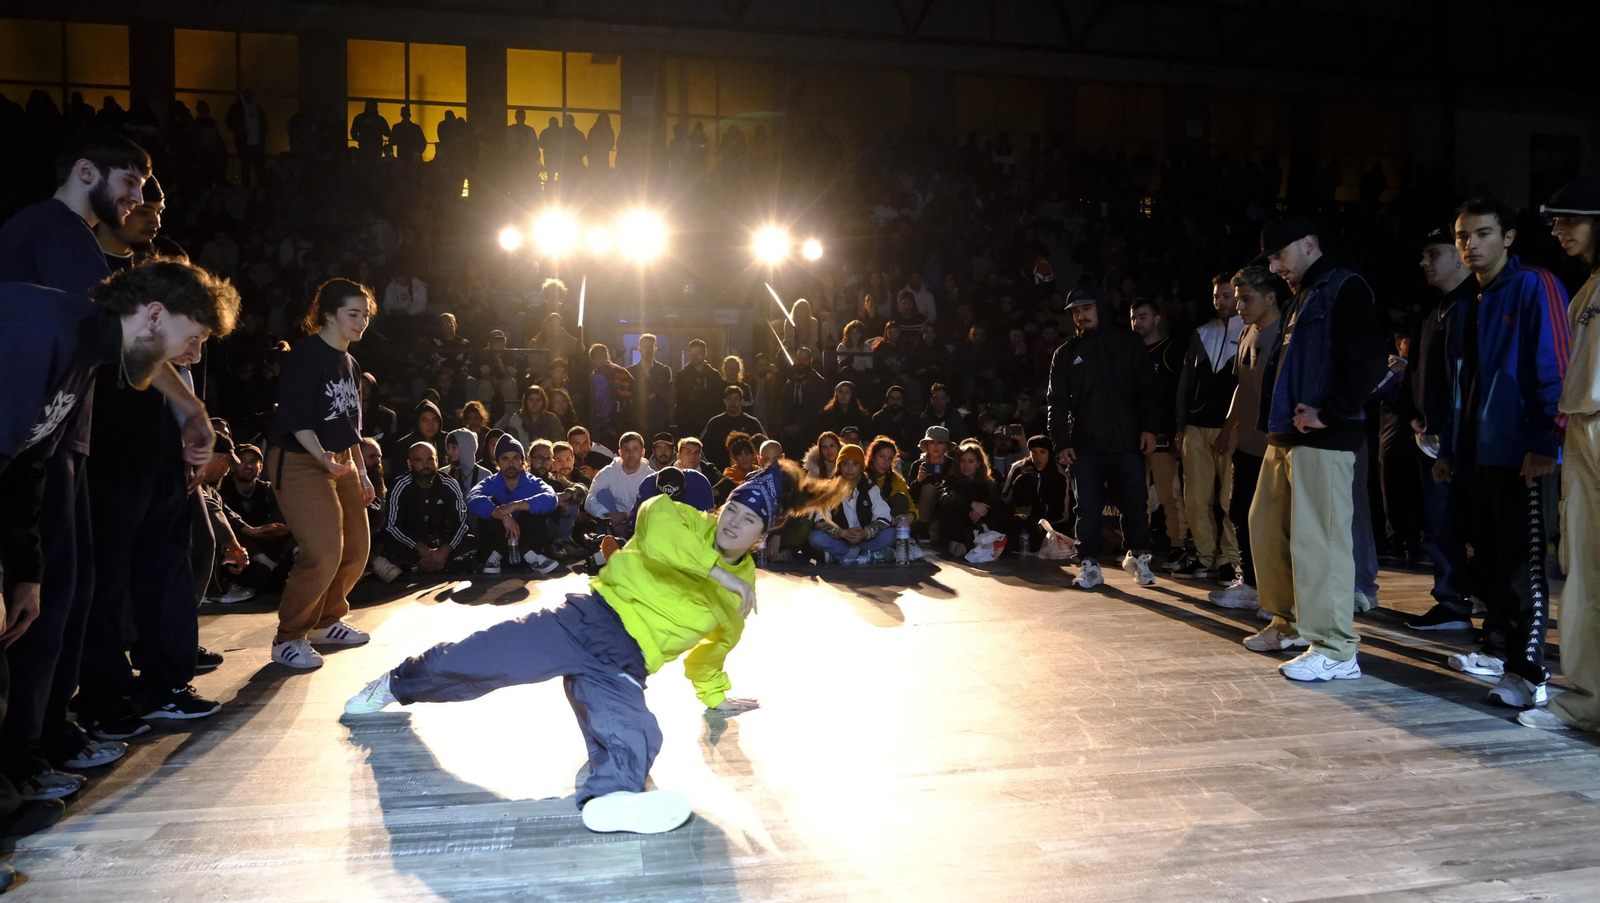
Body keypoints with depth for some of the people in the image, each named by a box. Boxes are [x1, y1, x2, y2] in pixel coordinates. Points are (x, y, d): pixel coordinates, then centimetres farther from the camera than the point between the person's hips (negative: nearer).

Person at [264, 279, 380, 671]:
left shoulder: (349, 362, 14)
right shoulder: (306, 354, -13)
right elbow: (295, 415, -22)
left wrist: (361, 471, 20)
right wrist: (321, 455, -36)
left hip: (341, 461, 9)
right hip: (299, 461, -9)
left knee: (356, 548, 9)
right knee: (324, 551, -19)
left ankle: (327, 621, 27)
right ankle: (288, 638, -6)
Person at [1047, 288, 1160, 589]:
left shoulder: (1128, 343, 7)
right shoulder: (1065, 354, 11)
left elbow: (1146, 387, 4)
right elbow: (1057, 402, 7)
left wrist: (1148, 427, -6)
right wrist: (1061, 443, -2)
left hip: (1127, 441, -1)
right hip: (1084, 445, 1)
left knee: (1134, 503, 2)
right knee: (1087, 508, 1)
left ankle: (1138, 556, 20)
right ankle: (1089, 565, 9)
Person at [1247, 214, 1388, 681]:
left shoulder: (1346, 289, -8)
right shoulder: (1302, 297, 22)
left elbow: (1368, 363, -18)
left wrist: (1328, 413, -20)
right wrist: (1275, 420, 15)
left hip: (1323, 439, -10)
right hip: (1285, 436, 10)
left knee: (1318, 539, -10)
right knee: (1267, 525, 15)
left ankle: (1335, 650, -4)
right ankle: (1292, 623, 29)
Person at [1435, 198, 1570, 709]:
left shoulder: (1535, 288, -7)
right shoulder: (1471, 306, 17)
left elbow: (1554, 370, -14)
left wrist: (1544, 445, -20)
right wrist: (1449, 449, 19)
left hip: (1520, 454, -8)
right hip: (1478, 455, 8)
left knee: (1522, 564, -7)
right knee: (1488, 557, 14)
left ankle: (1529, 674, -4)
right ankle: (1498, 649, 27)